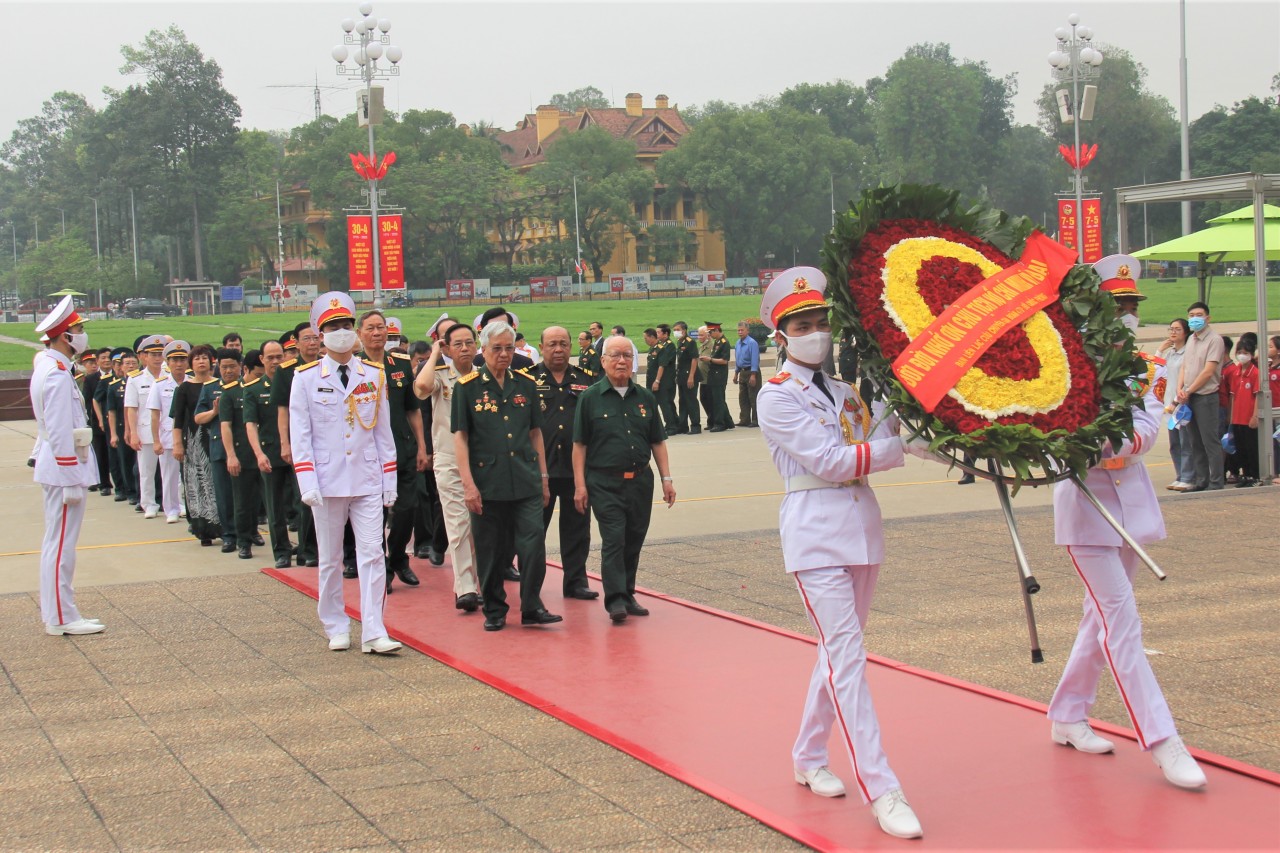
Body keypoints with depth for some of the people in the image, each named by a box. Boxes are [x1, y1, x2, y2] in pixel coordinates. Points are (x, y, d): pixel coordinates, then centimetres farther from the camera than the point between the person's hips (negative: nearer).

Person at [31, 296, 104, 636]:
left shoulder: (48, 367, 13)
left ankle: (54, 611, 23)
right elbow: (61, 433, -22)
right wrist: (72, 481, -21)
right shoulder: (59, 375, -19)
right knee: (62, 544, -5)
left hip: (56, 469, 11)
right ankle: (62, 618, 0)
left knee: (57, 542, 15)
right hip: (65, 470, -11)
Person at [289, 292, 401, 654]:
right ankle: (336, 628, 20)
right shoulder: (306, 377, 1)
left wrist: (390, 481, 7)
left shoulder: (374, 376, 7)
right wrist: (307, 483, -10)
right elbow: (299, 435, -1)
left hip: (368, 482, 1)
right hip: (328, 483, -1)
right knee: (330, 559, 8)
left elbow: (383, 431, 10)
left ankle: (373, 633, -5)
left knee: (373, 554, -5)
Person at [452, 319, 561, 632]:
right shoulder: (467, 387, 0)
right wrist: (468, 484, -10)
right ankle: (494, 611, 17)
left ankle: (532, 607, 5)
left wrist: (543, 477, 13)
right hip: (487, 483, -2)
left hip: (526, 482, 2)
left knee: (533, 543, -6)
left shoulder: (525, 384, 10)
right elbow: (460, 437, -3)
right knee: (490, 551, 4)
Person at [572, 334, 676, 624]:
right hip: (604, 483, -4)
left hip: (640, 480, 4)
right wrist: (580, 484, -7)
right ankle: (615, 599, -8)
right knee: (613, 539, -10)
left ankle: (627, 594, 20)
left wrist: (666, 479, 8)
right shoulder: (590, 398, -1)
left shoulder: (645, 398, 10)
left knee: (634, 540, 9)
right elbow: (580, 444, -2)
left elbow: (658, 442, 14)